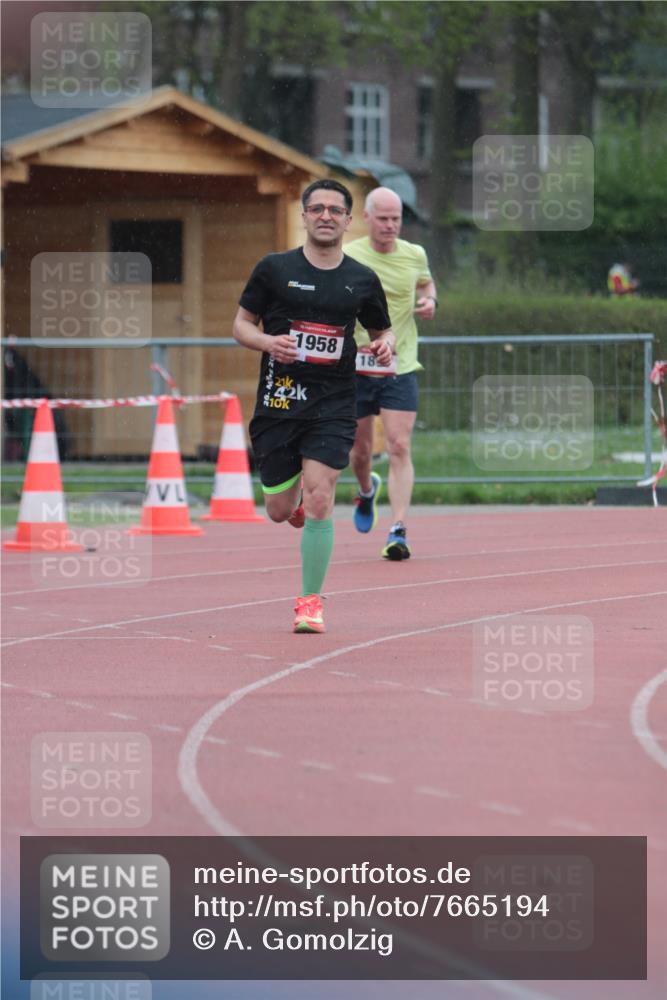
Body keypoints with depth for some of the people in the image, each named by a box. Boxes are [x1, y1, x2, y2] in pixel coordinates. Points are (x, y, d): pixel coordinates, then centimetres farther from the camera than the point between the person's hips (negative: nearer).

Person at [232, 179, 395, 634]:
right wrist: (268, 342, -16)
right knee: (280, 511, 6)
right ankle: (295, 489, 45)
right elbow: (242, 324, 5)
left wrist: (387, 344, -5)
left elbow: (383, 329, 19)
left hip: (333, 405, 0)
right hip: (278, 401, 0)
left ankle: (311, 601, -1)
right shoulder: (274, 269, 0)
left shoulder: (363, 280, 5)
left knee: (319, 502, -15)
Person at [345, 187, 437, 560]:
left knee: (400, 448, -12)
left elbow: (426, 282, 25)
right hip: (357, 366, 0)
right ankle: (368, 490, 47)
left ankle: (399, 532, -14)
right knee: (360, 451, 11)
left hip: (401, 367, 0)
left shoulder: (415, 255, 3)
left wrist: (430, 301, 3)